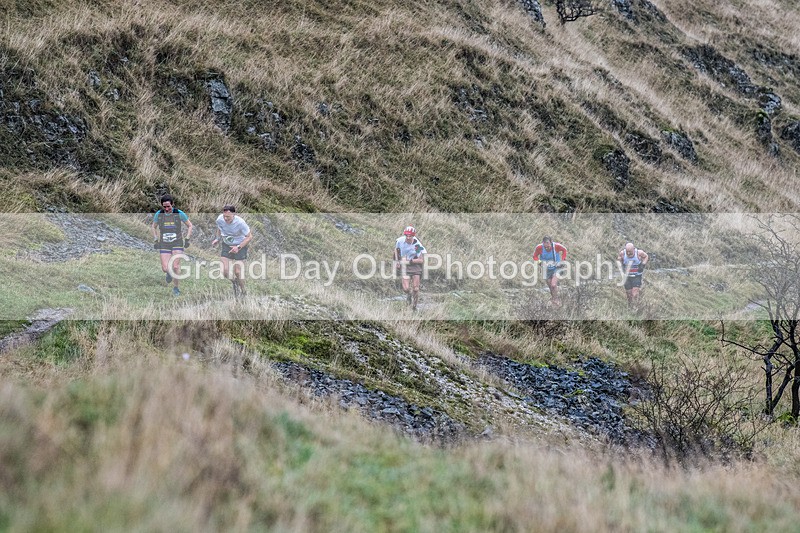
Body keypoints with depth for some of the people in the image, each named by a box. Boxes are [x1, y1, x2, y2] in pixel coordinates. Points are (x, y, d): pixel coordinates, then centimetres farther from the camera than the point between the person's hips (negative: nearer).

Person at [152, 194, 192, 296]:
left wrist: (187, 238, -3)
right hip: (164, 244, 2)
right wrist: (155, 239, 6)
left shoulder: (179, 214, -8)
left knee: (175, 267, -13)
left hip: (177, 243, -2)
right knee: (165, 268, -8)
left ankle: (175, 288, 7)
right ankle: (169, 273, 31)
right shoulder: (158, 214, -3)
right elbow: (154, 227, 16)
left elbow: (189, 226, 6)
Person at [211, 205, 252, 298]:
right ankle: (234, 283, 26)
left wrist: (238, 247, -25)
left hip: (240, 246, -3)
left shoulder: (240, 222, -27)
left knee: (238, 272, -4)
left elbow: (249, 237, -16)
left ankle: (243, 292, 20)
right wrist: (217, 239, -6)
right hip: (226, 245, 4)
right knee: (225, 271, -7)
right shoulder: (220, 220, -16)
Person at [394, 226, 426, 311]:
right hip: (405, 266, 1)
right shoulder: (400, 241, -13)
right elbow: (396, 249, 11)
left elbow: (422, 260, -23)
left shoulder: (417, 245, -22)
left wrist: (410, 261, -30)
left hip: (415, 265, -1)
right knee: (406, 288, -15)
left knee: (415, 288, -6)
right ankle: (408, 295, 21)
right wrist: (396, 260, 3)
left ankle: (414, 306, 15)